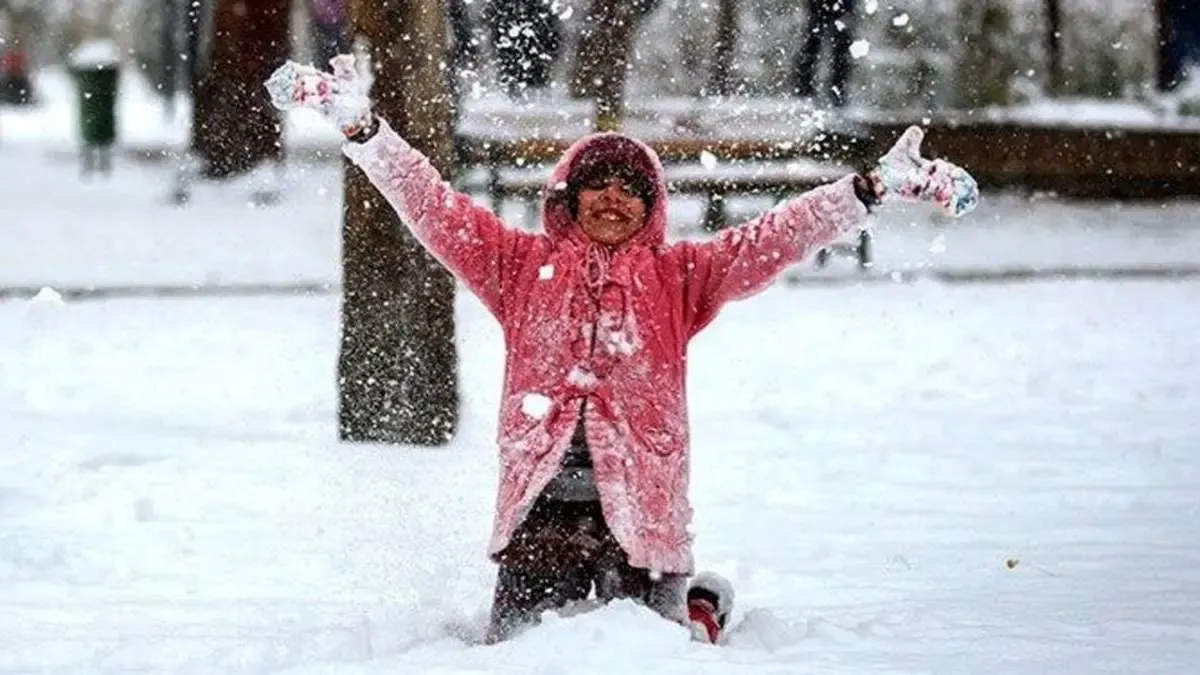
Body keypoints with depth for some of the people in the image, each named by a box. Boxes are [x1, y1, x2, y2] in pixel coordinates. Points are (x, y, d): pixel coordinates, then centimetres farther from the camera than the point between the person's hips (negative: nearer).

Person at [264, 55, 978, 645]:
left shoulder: (677, 277, 9)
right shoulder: (524, 266, 10)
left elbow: (773, 240, 2)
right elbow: (434, 206, 7)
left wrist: (873, 188, -7)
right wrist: (362, 128, -1)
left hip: (640, 507, -1)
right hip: (540, 506, 1)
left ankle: (699, 607, 36)